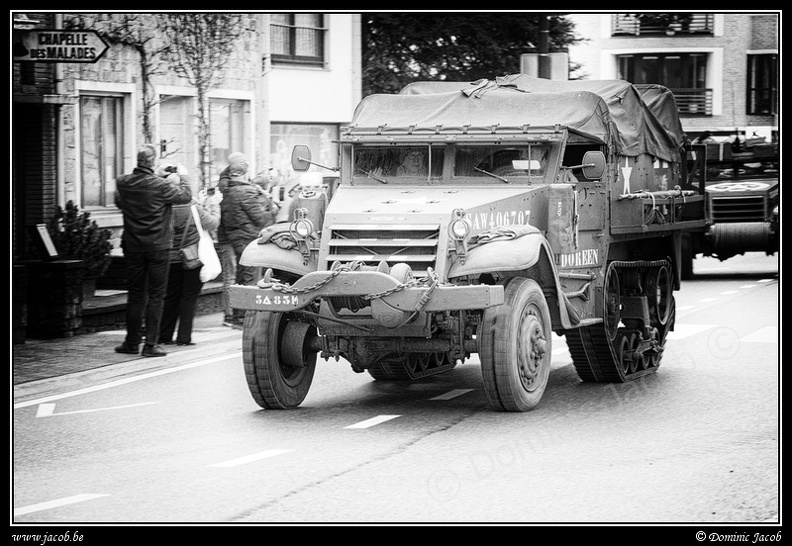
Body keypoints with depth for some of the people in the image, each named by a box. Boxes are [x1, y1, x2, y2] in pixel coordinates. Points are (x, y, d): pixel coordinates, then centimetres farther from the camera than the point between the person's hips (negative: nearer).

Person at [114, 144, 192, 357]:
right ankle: (151, 344, 1)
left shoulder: (123, 183, -4)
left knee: (135, 294, 12)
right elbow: (186, 196, -7)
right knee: (155, 295, 2)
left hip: (133, 246, 4)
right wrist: (183, 176, 10)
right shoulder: (161, 185, -18)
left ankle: (132, 341, 17)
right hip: (158, 246, -4)